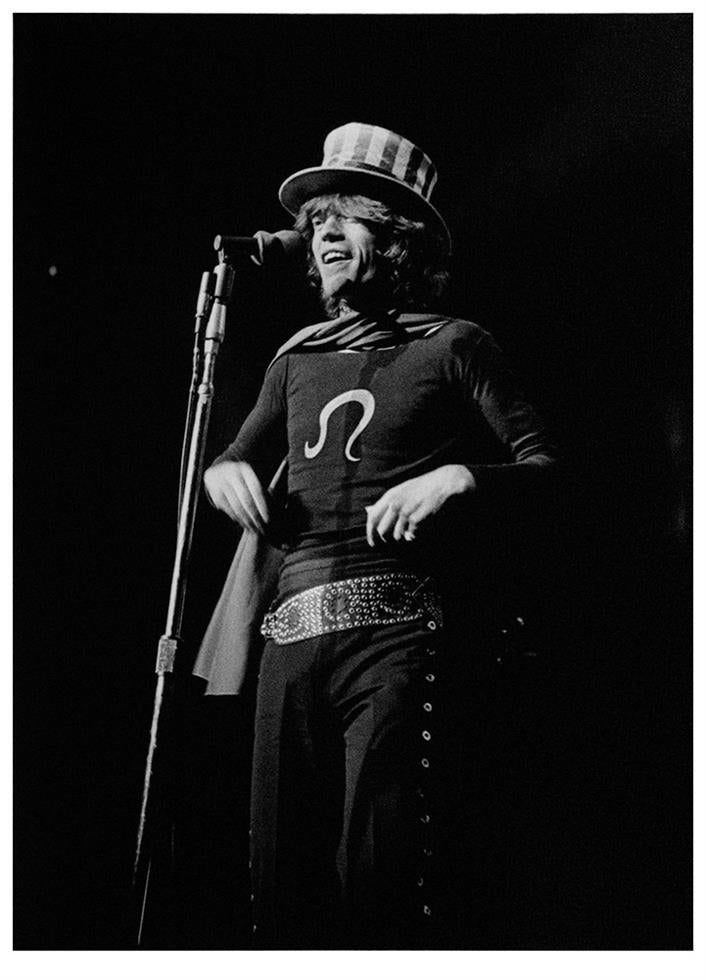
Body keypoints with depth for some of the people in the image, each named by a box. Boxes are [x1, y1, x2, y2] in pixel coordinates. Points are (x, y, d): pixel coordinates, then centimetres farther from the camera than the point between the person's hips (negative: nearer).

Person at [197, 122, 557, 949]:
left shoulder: (451, 347, 7)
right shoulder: (297, 359, 21)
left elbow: (542, 465, 3)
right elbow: (241, 458, 31)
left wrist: (457, 477, -14)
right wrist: (226, 472, 8)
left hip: (392, 627, -5)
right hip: (291, 635, 5)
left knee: (376, 873, -9)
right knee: (280, 877, 6)